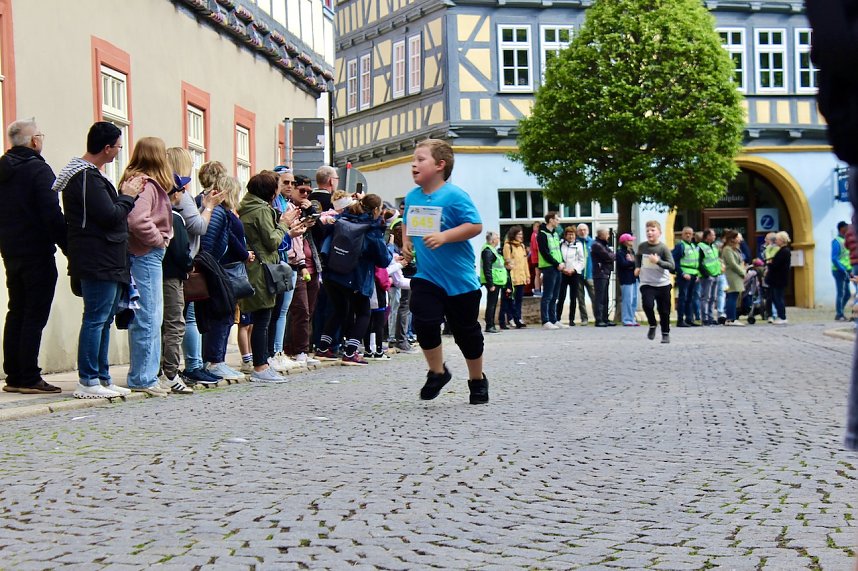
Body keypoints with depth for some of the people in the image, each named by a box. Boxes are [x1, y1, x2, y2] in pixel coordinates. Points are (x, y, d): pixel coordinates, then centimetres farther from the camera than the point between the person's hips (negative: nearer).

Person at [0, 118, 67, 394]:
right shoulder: (38, 169, -12)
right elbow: (52, 215, -18)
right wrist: (68, 246, -13)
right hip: (37, 253, -8)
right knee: (35, 316, -6)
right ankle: (29, 379, -7)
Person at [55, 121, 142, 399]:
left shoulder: (89, 174, 18)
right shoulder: (87, 177, -16)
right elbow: (110, 215, -21)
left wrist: (125, 195, 5)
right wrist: (128, 196, -5)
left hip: (108, 262, 11)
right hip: (99, 262, -11)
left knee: (104, 319, 13)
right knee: (95, 319, -7)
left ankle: (102, 378, 20)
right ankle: (88, 381, -3)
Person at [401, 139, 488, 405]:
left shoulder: (454, 196, -15)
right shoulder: (412, 197, 4)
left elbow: (475, 226, -20)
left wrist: (445, 237, -29)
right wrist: (406, 242, 4)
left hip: (459, 278, -4)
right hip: (426, 276, 4)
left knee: (466, 331, 7)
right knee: (424, 322, -12)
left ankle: (477, 380, 28)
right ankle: (437, 372, 12)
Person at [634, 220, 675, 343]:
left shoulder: (663, 248, -10)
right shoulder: (642, 247, 0)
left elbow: (671, 266, -14)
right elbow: (638, 257, 24)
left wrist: (658, 261, -26)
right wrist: (637, 267, 7)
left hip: (663, 284, -1)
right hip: (647, 283, 2)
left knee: (664, 311, 5)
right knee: (647, 304, -21)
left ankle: (666, 333, 25)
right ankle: (652, 325, 6)